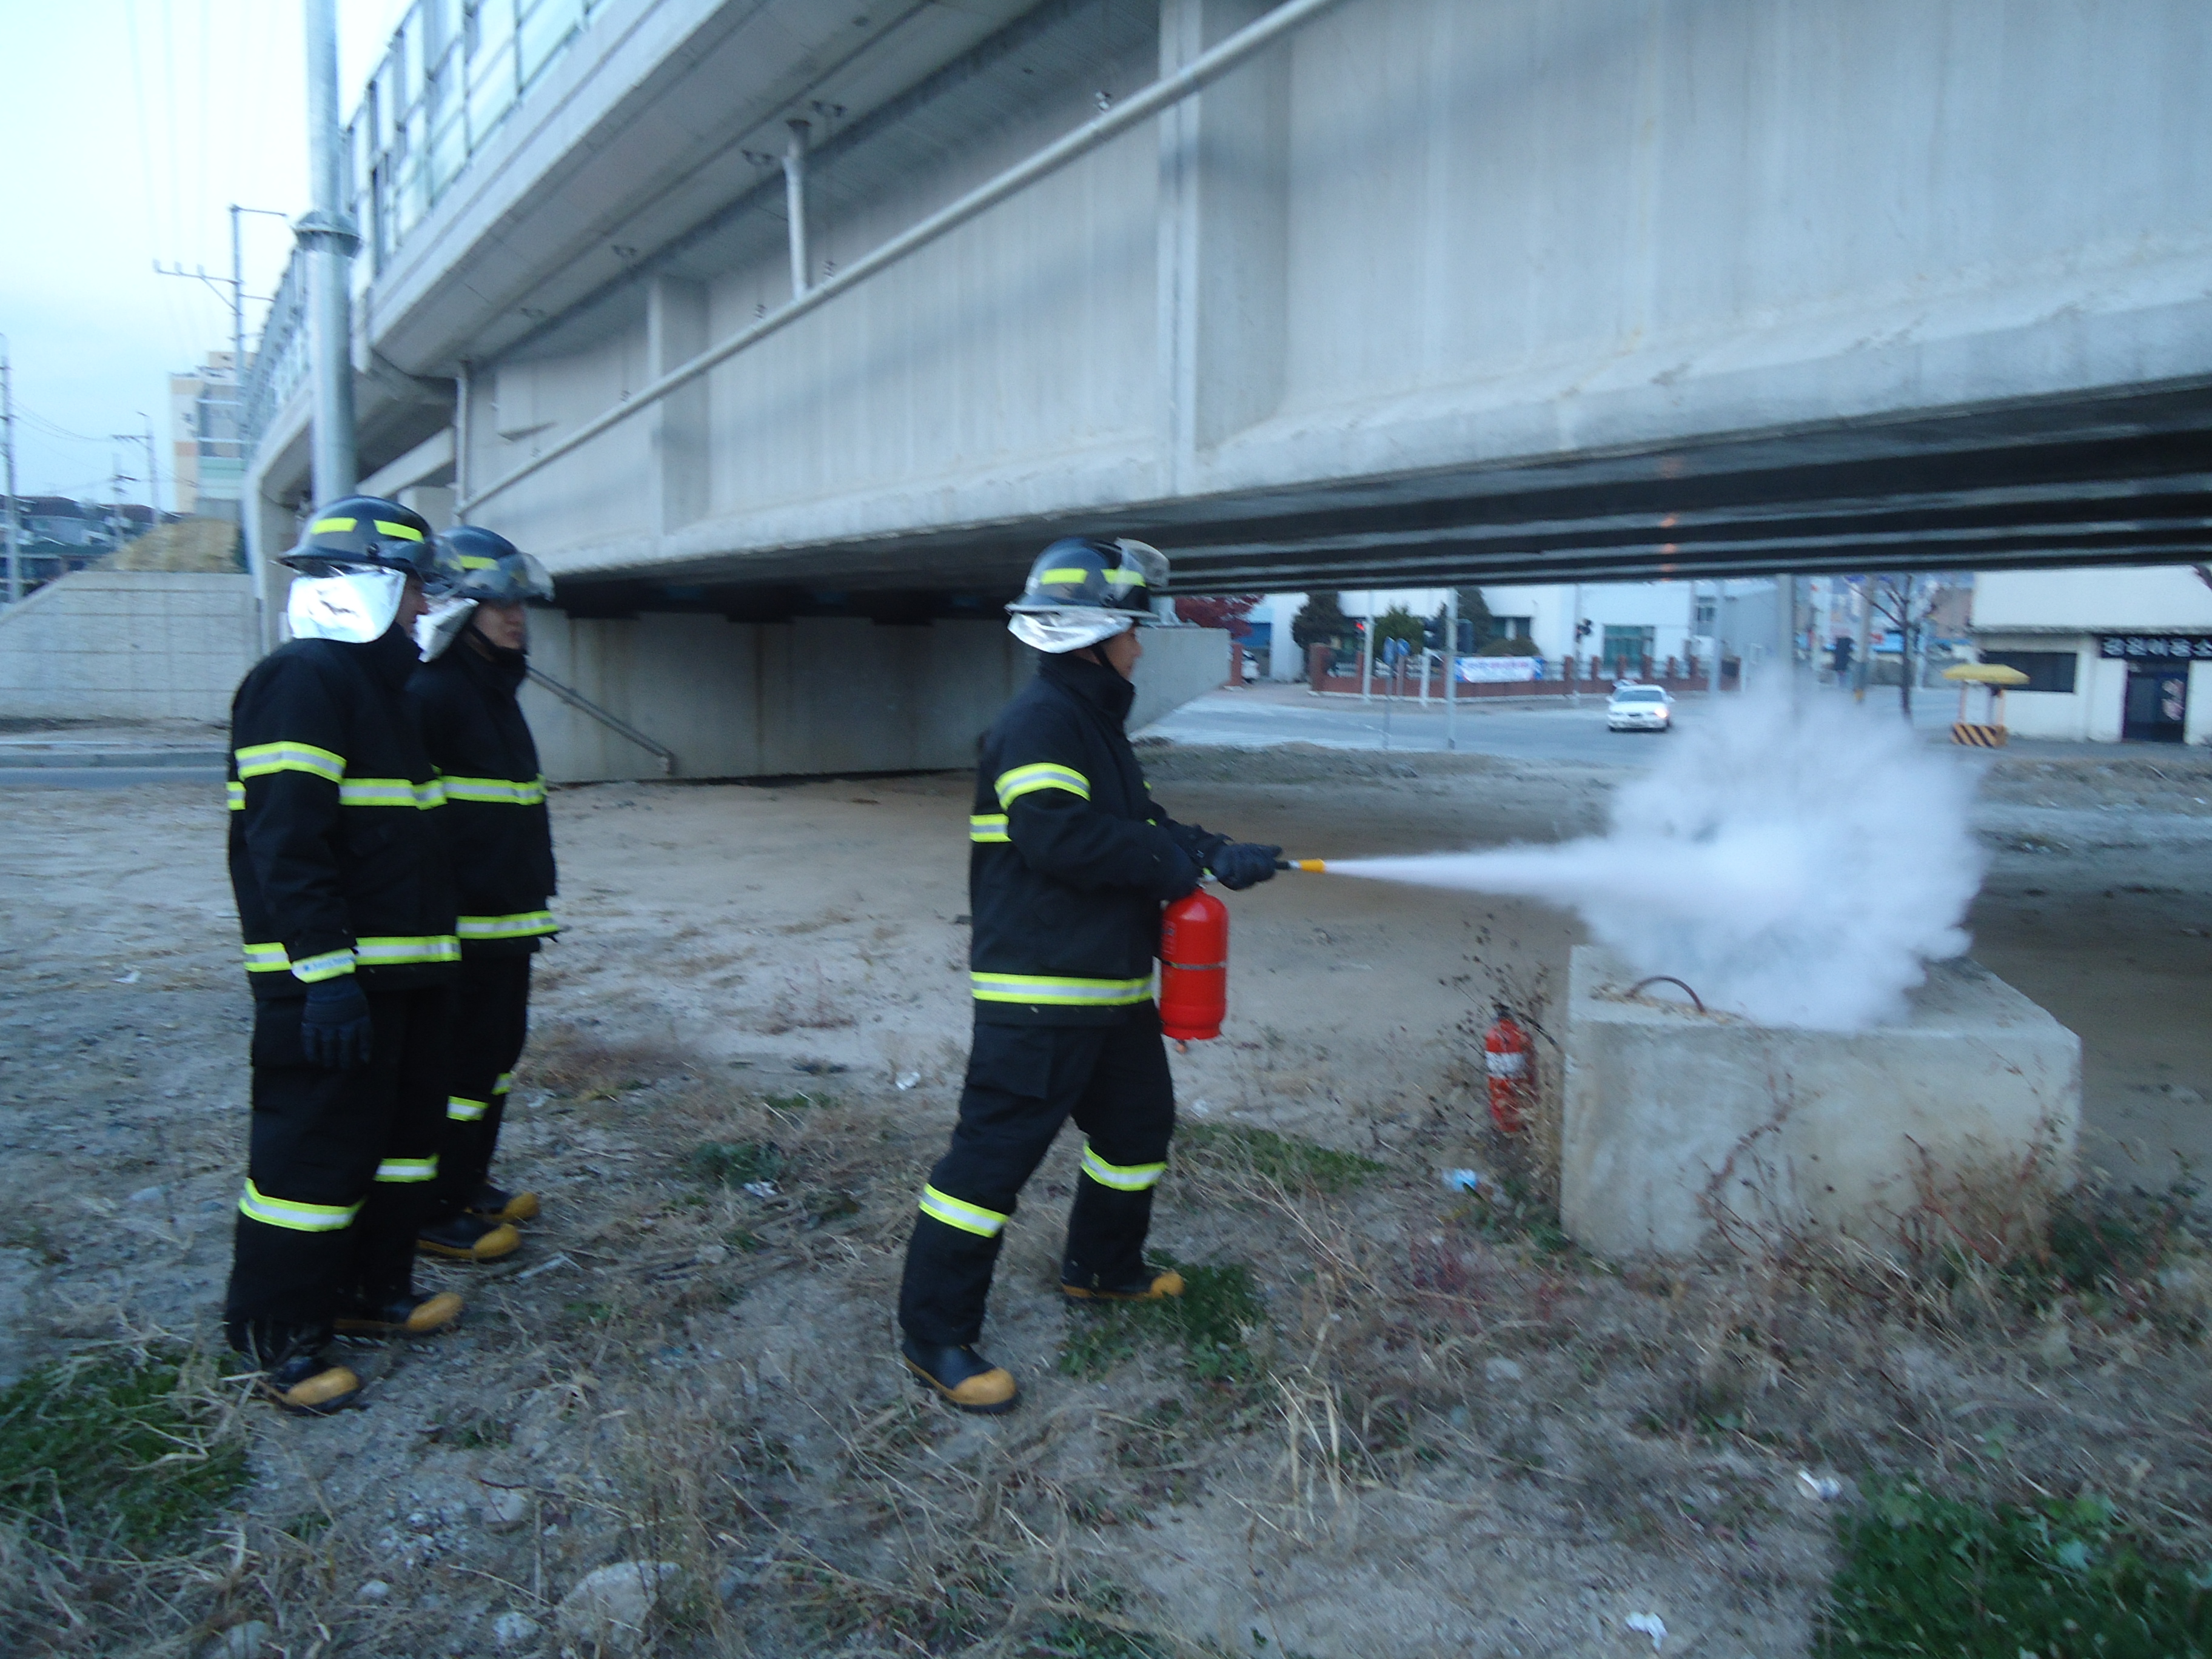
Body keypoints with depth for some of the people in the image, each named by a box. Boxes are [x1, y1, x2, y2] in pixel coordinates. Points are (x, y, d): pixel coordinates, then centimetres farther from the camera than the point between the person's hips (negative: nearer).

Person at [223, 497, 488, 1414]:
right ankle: (275, 1339, 12)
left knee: (401, 1133, 17)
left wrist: (427, 948, 25)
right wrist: (325, 970, -27)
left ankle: (371, 1291, 31)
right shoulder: (301, 681, -15)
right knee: (314, 1149, -2)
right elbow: (288, 841, -23)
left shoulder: (378, 684, 18)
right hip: (330, 980, -10)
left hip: (400, 969, 10)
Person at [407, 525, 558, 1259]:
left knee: (497, 1052, 18)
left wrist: (533, 896, 24)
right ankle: (432, 1212, 11)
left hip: (508, 921, 10)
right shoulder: (432, 692, -15)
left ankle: (468, 1185, 32)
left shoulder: (498, 689, 16)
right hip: (463, 924, -10)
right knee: (459, 1061, -2)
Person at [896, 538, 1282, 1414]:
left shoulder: (1094, 720, 17)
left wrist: (1216, 852, 4)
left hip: (1113, 987, 11)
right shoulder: (1040, 721, -17)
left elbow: (1137, 824, 20)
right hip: (1039, 994, -11)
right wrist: (1180, 863, -18)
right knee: (996, 1151, -5)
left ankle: (1102, 1269, 42)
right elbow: (1061, 838, -28)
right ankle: (933, 1335, 7)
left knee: (1139, 1123, 22)